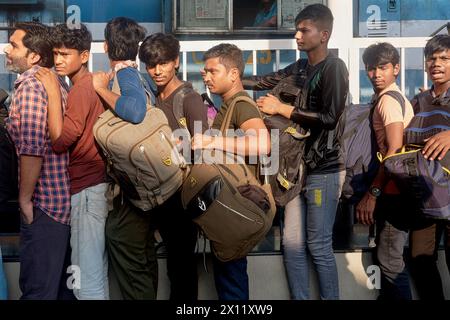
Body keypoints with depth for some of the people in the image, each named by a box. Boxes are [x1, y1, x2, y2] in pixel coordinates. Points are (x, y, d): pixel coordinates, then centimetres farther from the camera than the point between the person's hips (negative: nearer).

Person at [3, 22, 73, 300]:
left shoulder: (30, 85, -15)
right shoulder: (56, 83, 12)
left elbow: (32, 149, -23)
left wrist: (25, 198, -14)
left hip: (44, 203, -9)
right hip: (65, 197, 9)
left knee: (38, 288, 1)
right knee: (62, 281, 19)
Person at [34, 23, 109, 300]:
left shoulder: (82, 88, -14)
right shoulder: (89, 84, 15)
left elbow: (60, 140, -20)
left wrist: (53, 92, -17)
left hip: (86, 190, -10)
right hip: (94, 184, 10)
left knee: (86, 279, -4)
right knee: (97, 269, 18)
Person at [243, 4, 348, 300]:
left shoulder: (334, 67, -8)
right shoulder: (300, 68, 14)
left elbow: (329, 117, -17)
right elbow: (265, 82, 21)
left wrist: (281, 108, -13)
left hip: (324, 170, -7)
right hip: (300, 167, 7)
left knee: (319, 247, -2)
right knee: (292, 244, 8)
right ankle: (299, 298, 19)